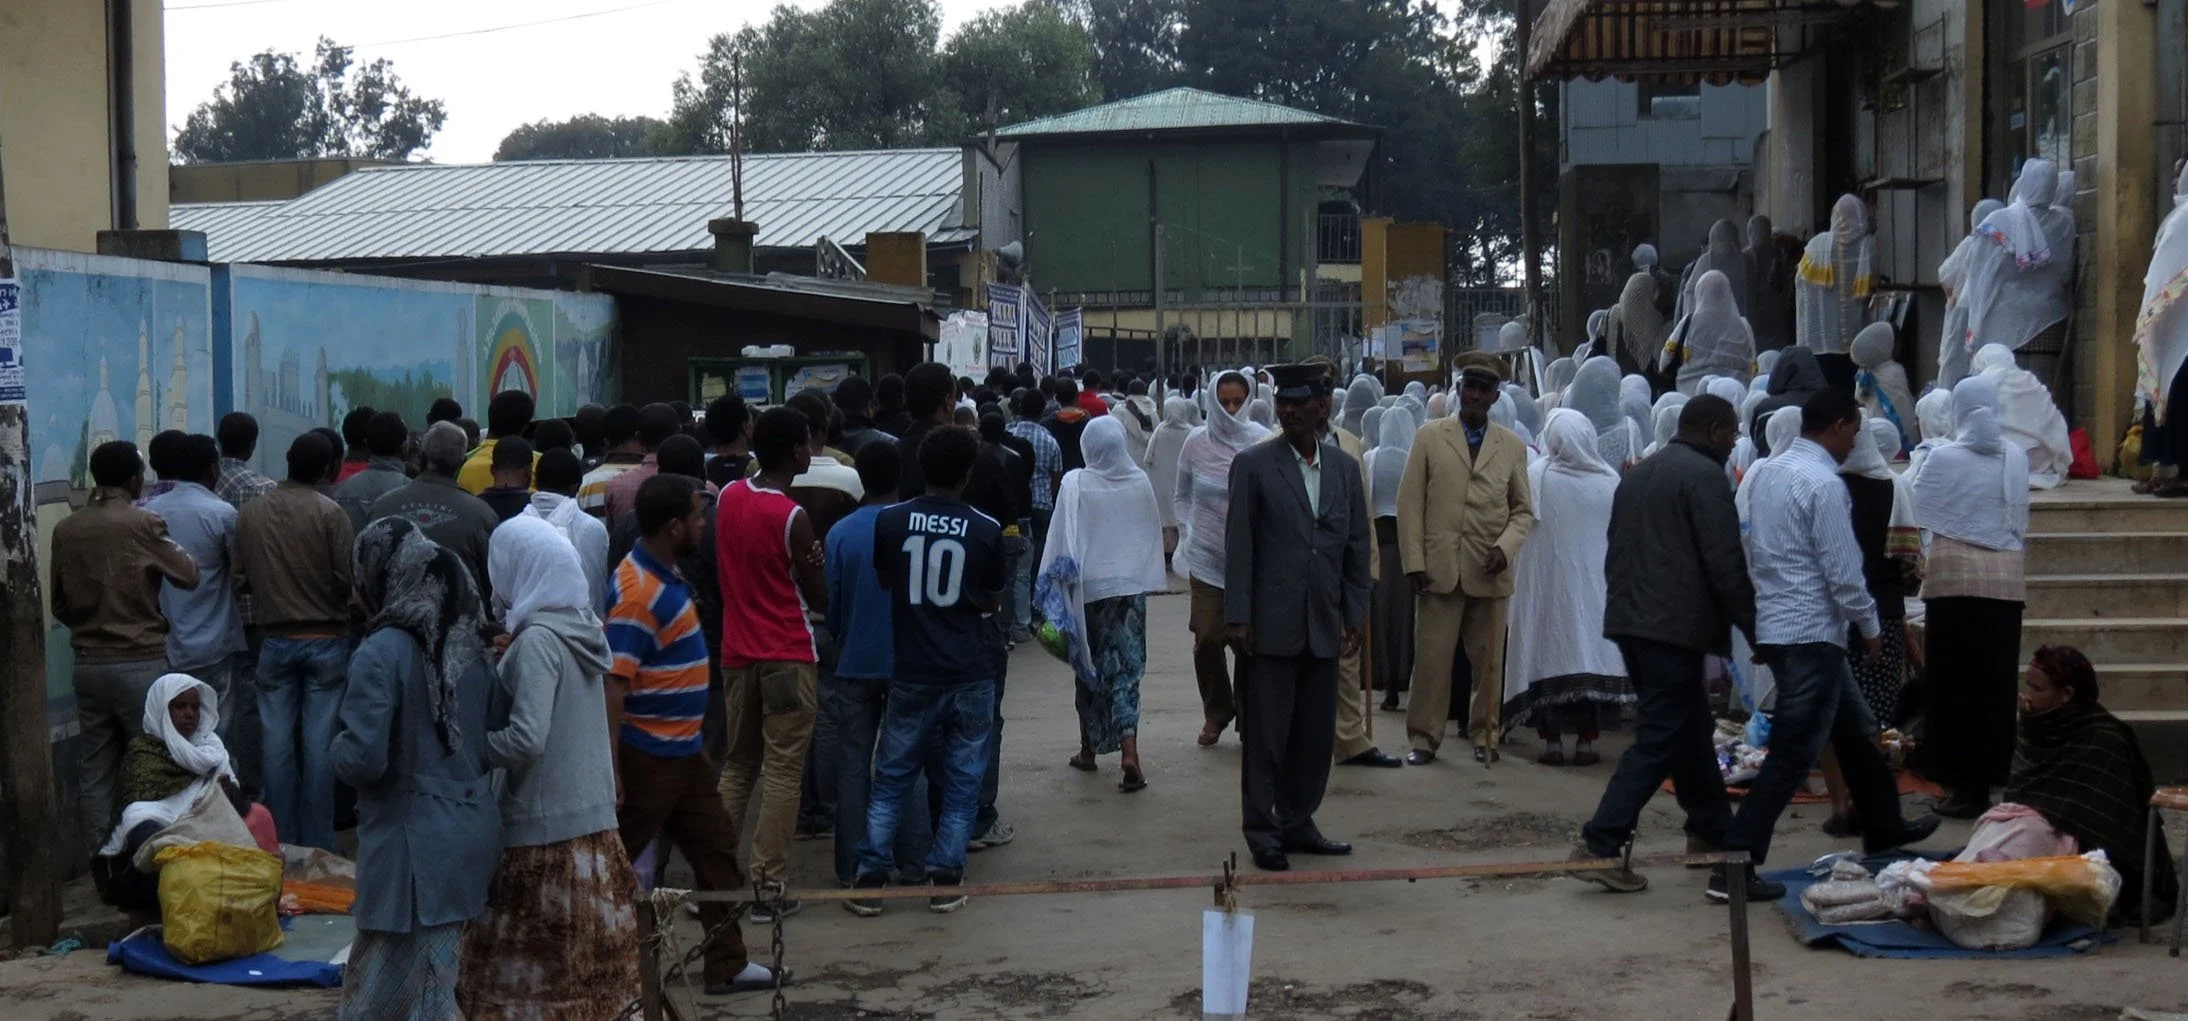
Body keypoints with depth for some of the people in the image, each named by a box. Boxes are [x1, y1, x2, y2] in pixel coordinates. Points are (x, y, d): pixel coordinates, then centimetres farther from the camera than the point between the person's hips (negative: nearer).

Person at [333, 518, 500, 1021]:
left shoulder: (381, 653, -16)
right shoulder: (469, 644, 7)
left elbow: (362, 759, -19)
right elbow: (493, 735, 11)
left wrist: (335, 742, 1)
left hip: (413, 840, -7)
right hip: (472, 826, 7)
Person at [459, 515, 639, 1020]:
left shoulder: (538, 640, -17)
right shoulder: (581, 626, 7)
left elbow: (525, 739, -22)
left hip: (545, 826, -8)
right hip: (593, 815, 8)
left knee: (531, 976, 1)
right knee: (588, 965, 12)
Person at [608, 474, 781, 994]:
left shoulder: (666, 575, 7)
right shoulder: (636, 591, -23)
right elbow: (612, 685, -26)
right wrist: (610, 770, -28)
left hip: (684, 750, 10)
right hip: (647, 756, -10)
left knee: (716, 850, 15)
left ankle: (728, 964, 24)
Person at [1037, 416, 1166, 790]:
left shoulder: (1075, 485, -11)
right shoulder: (1140, 482, -3)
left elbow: (1063, 541, -10)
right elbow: (1153, 533, 8)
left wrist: (1055, 584, -1)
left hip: (1088, 588, -1)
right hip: (1131, 587, 2)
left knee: (1090, 666, 15)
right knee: (1125, 670, 2)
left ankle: (1088, 749, 27)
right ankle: (1129, 754, -15)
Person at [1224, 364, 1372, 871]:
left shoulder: (1344, 467, 10)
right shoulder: (1253, 465, -2)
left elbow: (1357, 545, 13)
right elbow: (1238, 545, -4)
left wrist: (1356, 613, 8)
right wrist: (1237, 616, -9)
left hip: (1323, 626, 4)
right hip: (1272, 624, -4)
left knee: (1316, 733, 8)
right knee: (1266, 732, -1)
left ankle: (1297, 823, 20)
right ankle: (1261, 829, 8)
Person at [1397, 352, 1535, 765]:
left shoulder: (1513, 446, 11)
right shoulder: (1430, 438, 6)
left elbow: (1523, 510, 12)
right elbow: (1410, 503, 3)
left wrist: (1506, 546, -7)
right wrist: (1414, 561, -4)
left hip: (1489, 571, 1)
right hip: (1439, 568, -1)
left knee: (1488, 660, 6)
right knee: (1431, 657, -1)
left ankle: (1484, 735, 18)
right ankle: (1424, 737, 8)